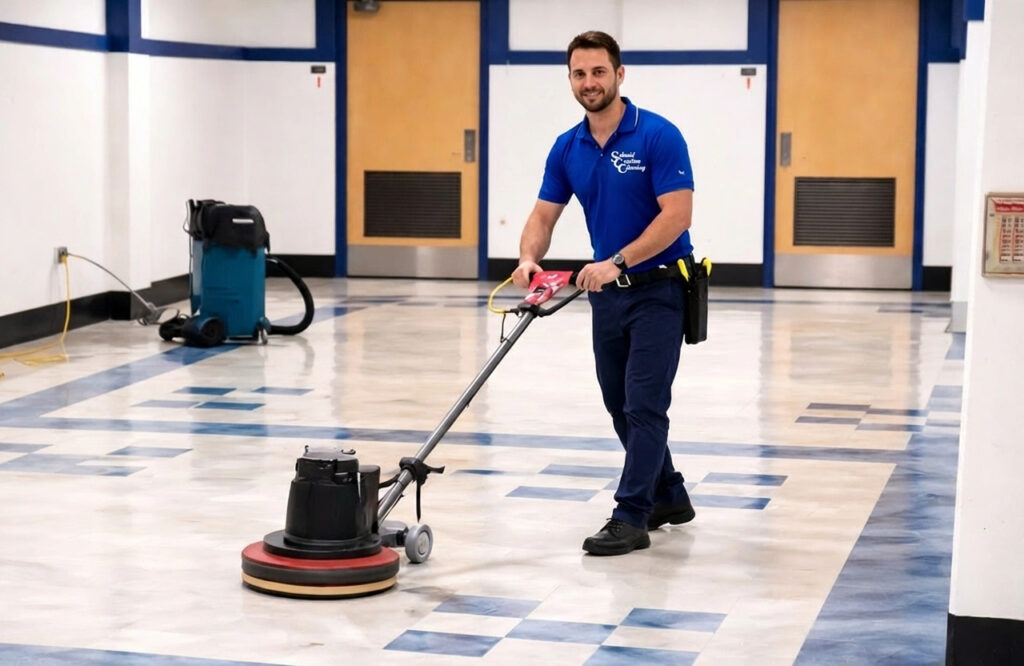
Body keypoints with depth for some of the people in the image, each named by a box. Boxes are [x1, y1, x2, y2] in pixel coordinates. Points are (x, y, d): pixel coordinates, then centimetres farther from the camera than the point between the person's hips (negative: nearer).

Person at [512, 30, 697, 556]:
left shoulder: (658, 136, -16)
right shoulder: (566, 148, 3)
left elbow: (677, 214, -22)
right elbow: (543, 216, 3)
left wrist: (616, 262, -27)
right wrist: (529, 259, -18)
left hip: (658, 289, -7)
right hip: (608, 293, 7)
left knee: (644, 406, -8)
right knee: (621, 407, 13)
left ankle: (631, 517, -5)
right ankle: (667, 495, 28)